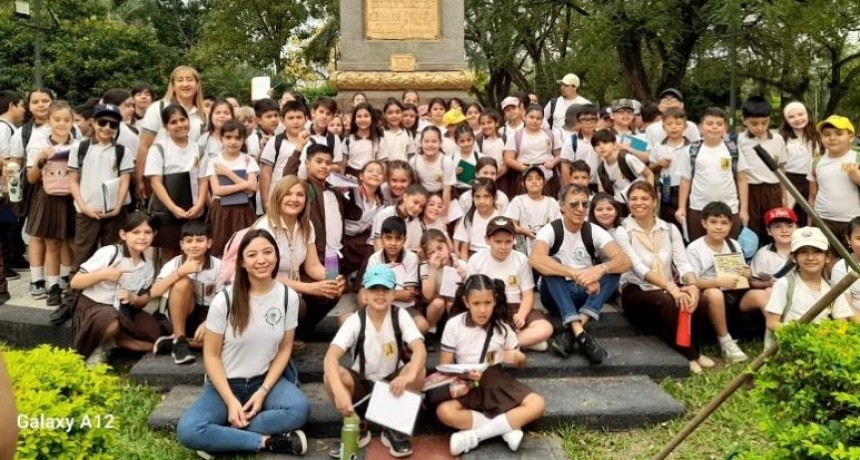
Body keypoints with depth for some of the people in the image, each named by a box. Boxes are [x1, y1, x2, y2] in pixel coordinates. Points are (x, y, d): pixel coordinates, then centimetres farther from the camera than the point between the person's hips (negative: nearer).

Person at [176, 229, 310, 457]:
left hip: (266, 380, 2)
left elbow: (284, 349, 1)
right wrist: (231, 401, -17)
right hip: (226, 383, -1)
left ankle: (221, 437, -17)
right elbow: (211, 355, -8)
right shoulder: (224, 299, -14)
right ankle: (267, 442, -18)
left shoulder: (289, 297, -6)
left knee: (300, 409, -30)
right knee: (188, 431, -28)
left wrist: (263, 391, -12)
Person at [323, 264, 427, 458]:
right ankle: (357, 428, -4)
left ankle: (394, 427, -7)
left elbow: (420, 349, -29)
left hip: (392, 383, 0)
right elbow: (331, 357, -30)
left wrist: (409, 376, -51)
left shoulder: (400, 316, -13)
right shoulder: (355, 321, -16)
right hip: (362, 384, 0)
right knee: (331, 376, -30)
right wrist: (339, 391, -49)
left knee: (419, 372, -30)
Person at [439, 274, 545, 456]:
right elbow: (445, 366, -6)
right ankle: (507, 427, -23)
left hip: (497, 381, 3)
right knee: (444, 411, -33)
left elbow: (521, 362, 9)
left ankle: (473, 436, -23)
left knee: (537, 405, -22)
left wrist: (517, 357, -16)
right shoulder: (454, 325, -9)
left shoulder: (502, 327, -1)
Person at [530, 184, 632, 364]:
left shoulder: (594, 231, -4)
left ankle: (571, 333, -35)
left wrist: (600, 269, -41)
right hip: (556, 296, -3)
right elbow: (535, 259, -35)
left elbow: (625, 261, -19)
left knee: (613, 267, -22)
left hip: (586, 295, 3)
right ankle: (581, 334, -43)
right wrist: (576, 273, -43)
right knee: (552, 263, -31)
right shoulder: (550, 230, -12)